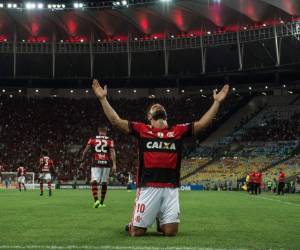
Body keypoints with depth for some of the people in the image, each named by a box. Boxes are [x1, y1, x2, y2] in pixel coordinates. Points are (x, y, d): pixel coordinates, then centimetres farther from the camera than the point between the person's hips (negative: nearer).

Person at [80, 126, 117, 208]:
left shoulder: (93, 139, 9)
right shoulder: (110, 140, 7)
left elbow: (85, 151, 6)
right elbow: (112, 153, -5)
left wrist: (82, 162, 14)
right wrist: (114, 165, -10)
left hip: (96, 164, -1)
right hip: (106, 164, 1)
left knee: (94, 182, -6)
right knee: (104, 183, 12)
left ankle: (96, 200, -27)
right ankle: (102, 203, 19)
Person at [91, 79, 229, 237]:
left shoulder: (178, 130, 14)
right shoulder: (141, 129, 9)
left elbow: (202, 123, 13)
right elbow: (116, 121, 5)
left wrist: (217, 102, 11)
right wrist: (103, 99, 0)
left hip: (170, 189, 2)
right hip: (148, 187, -2)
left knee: (170, 231, 0)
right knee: (137, 231, 0)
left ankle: (161, 221, 36)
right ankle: (132, 223, 36)